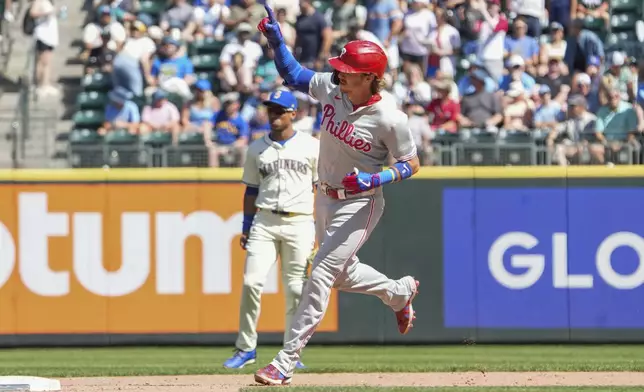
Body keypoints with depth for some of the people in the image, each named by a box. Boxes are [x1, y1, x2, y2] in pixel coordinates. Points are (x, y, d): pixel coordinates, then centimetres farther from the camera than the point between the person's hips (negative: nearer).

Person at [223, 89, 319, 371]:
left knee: (295, 289, -2)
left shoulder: (312, 146, 3)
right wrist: (246, 228, 8)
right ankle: (245, 348, -2)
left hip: (299, 223, -2)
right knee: (251, 282, -10)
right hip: (264, 221, 2)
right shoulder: (257, 149, 10)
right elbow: (251, 191, 14)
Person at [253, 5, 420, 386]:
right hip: (326, 198, 7)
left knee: (321, 275, -12)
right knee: (342, 274, 23)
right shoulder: (331, 87, -10)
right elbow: (293, 75, 6)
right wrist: (276, 39, -9)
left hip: (360, 203, -7)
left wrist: (375, 179, -28)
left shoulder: (391, 119, -24)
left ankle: (287, 361, -10)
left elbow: (411, 164, -13)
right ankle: (400, 291, 50)